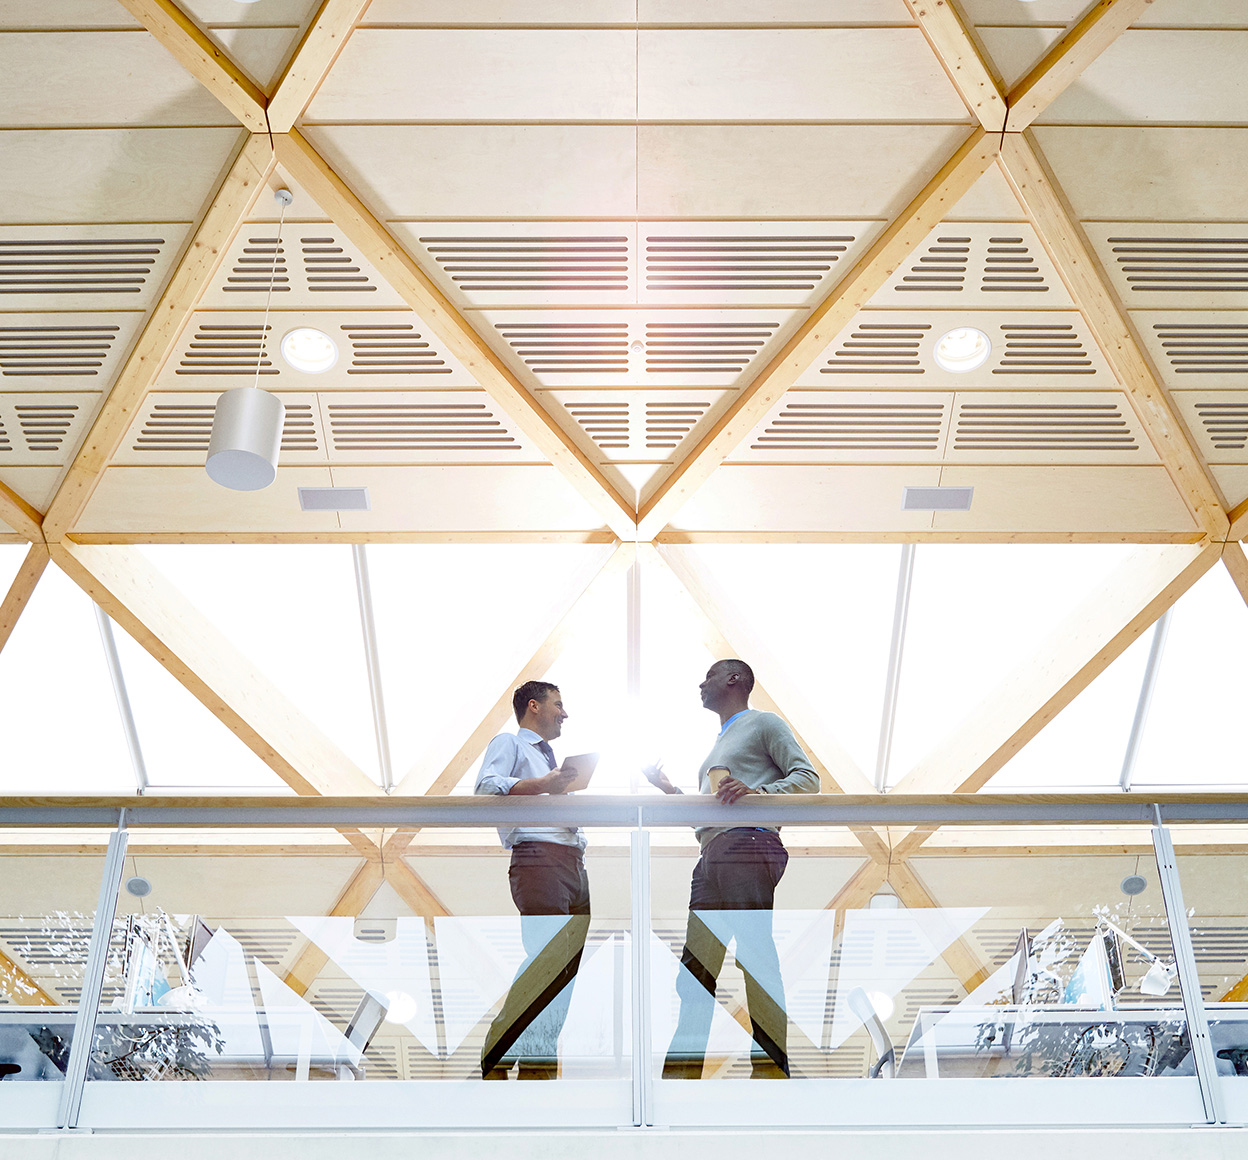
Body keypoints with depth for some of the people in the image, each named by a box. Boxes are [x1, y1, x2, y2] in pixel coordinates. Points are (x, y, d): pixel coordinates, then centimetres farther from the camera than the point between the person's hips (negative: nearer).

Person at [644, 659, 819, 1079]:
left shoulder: (764, 724, 8)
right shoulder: (719, 743, 32)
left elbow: (807, 779, -4)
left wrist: (756, 791, -18)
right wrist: (668, 789, 23)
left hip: (749, 846, -9)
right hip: (712, 855, 9)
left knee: (757, 956, -13)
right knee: (694, 966, 3)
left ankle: (775, 1063, -14)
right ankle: (684, 1064, 4)